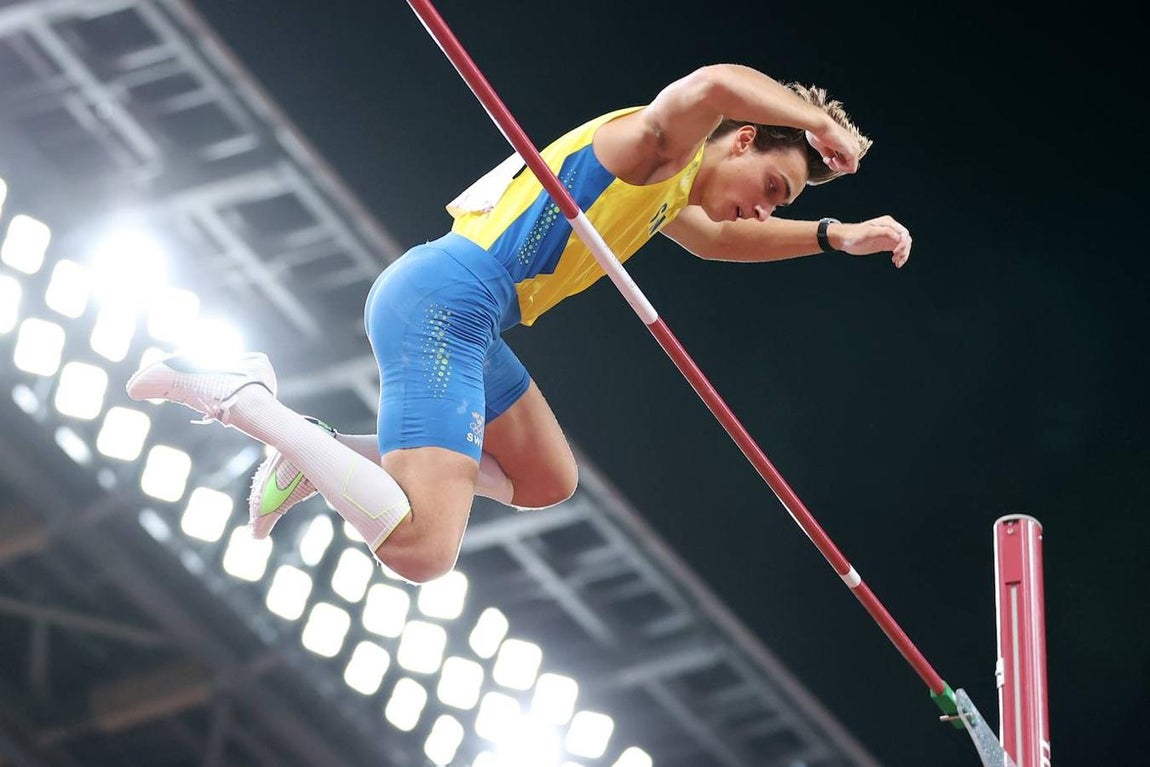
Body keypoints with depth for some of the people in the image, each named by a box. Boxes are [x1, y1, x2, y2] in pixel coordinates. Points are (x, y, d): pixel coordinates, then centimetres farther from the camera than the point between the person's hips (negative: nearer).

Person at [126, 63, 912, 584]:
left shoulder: (666, 195, 23)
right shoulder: (655, 144, -8)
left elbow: (717, 238, 46)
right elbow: (709, 86, -32)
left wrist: (837, 236, 33)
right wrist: (818, 120, -17)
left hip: (465, 323, 11)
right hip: (442, 304, -11)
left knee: (549, 483, 27)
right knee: (421, 552, -25)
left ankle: (320, 454, 21)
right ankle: (240, 397, -13)